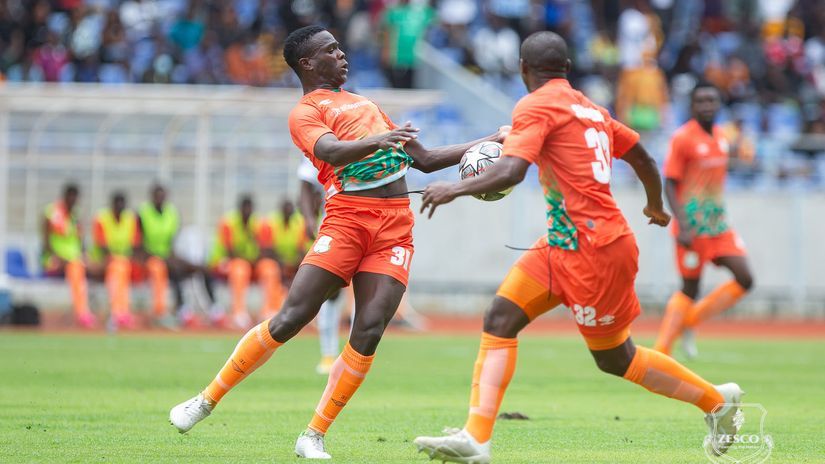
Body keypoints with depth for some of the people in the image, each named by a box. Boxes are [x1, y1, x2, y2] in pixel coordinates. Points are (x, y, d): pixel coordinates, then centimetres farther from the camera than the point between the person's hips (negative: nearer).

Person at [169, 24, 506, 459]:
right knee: (290, 317, -13)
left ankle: (313, 437, -3)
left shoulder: (364, 103, 28)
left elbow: (425, 159, 32)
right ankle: (206, 401, 0)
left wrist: (487, 144, 28)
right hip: (347, 218, -6)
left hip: (394, 227, 6)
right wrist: (376, 141, -37)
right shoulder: (305, 112, 4)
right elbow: (330, 150, -19)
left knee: (368, 332, -10)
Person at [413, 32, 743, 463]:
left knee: (615, 359, 6)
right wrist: (656, 208, 39)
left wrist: (454, 189, -13)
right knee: (500, 318, -2)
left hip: (595, 249, -9)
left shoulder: (536, 106, -11)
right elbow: (642, 157, 22)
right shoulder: (589, 108, 14)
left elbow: (511, 172, -24)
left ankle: (716, 398, 23)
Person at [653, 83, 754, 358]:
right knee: (690, 288, -2)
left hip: (719, 224, 7)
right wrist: (683, 226, -22)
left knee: (745, 279, -4)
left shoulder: (721, 137, 10)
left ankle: (690, 319, 11)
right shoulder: (683, 138, -12)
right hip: (693, 226, -7)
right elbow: (669, 184, -13)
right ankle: (661, 350, 10)